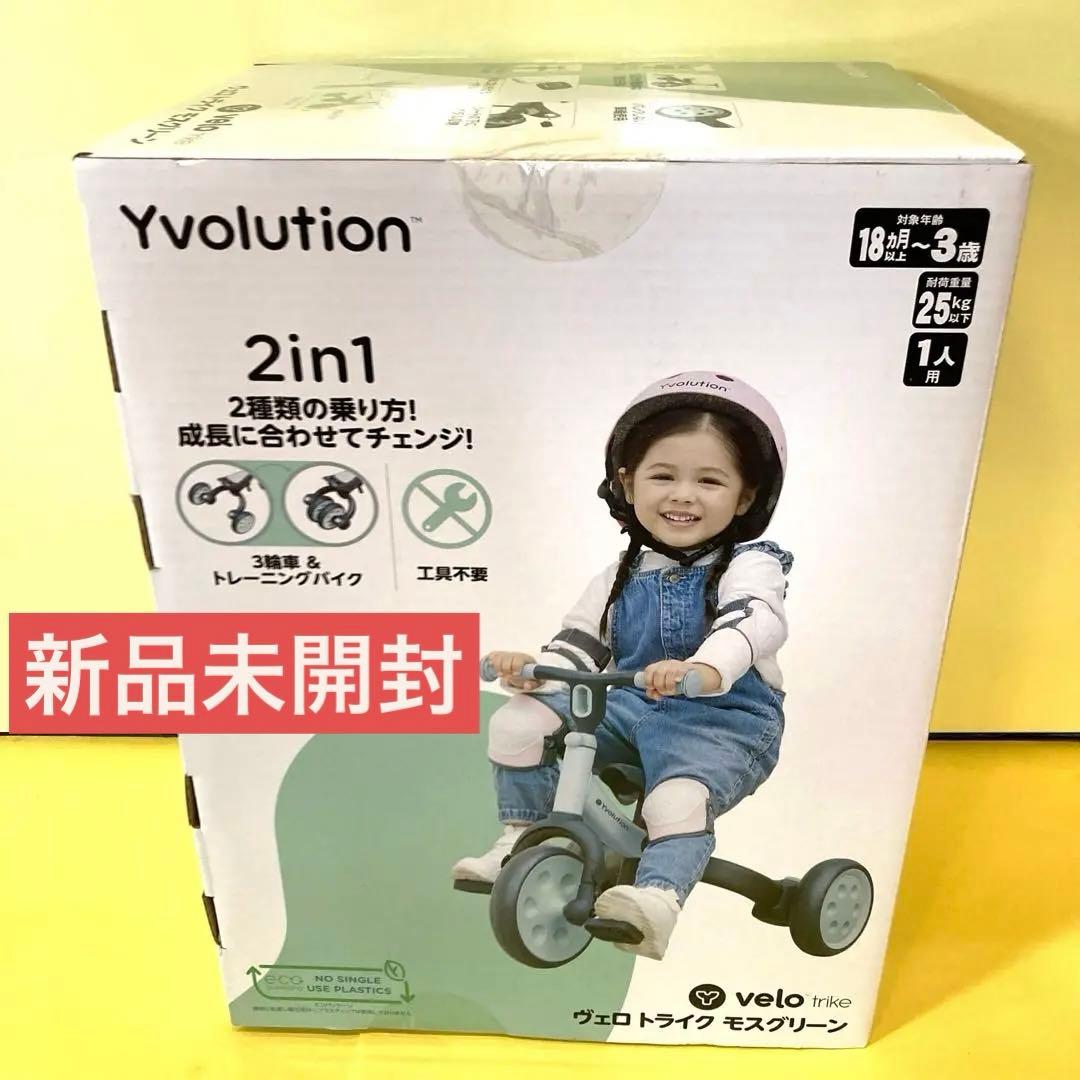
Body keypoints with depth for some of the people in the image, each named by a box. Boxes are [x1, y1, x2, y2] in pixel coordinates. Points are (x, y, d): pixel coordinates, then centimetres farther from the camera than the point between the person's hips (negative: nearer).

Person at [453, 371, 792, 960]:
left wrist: (704, 669, -49)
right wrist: (535, 668, -13)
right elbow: (579, 644, 11)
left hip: (723, 720, -5)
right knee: (517, 723, -9)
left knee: (677, 801, -37)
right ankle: (520, 843, 5)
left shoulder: (749, 565, -6)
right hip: (628, 706, 5)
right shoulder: (620, 579, 12)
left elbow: (756, 621, -27)